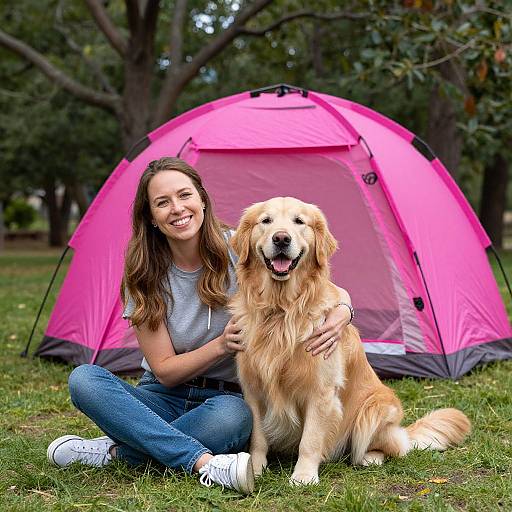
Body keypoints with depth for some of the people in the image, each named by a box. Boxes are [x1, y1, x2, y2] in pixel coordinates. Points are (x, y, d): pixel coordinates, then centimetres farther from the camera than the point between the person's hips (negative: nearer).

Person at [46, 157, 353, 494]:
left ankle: (116, 451, -19)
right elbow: (164, 371, -5)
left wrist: (340, 314, -29)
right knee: (83, 379, -25)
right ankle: (204, 463, -35)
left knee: (231, 416, -38)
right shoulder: (145, 276, -4)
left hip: (228, 400, -2)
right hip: (163, 400, 2)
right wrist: (222, 345, -21)